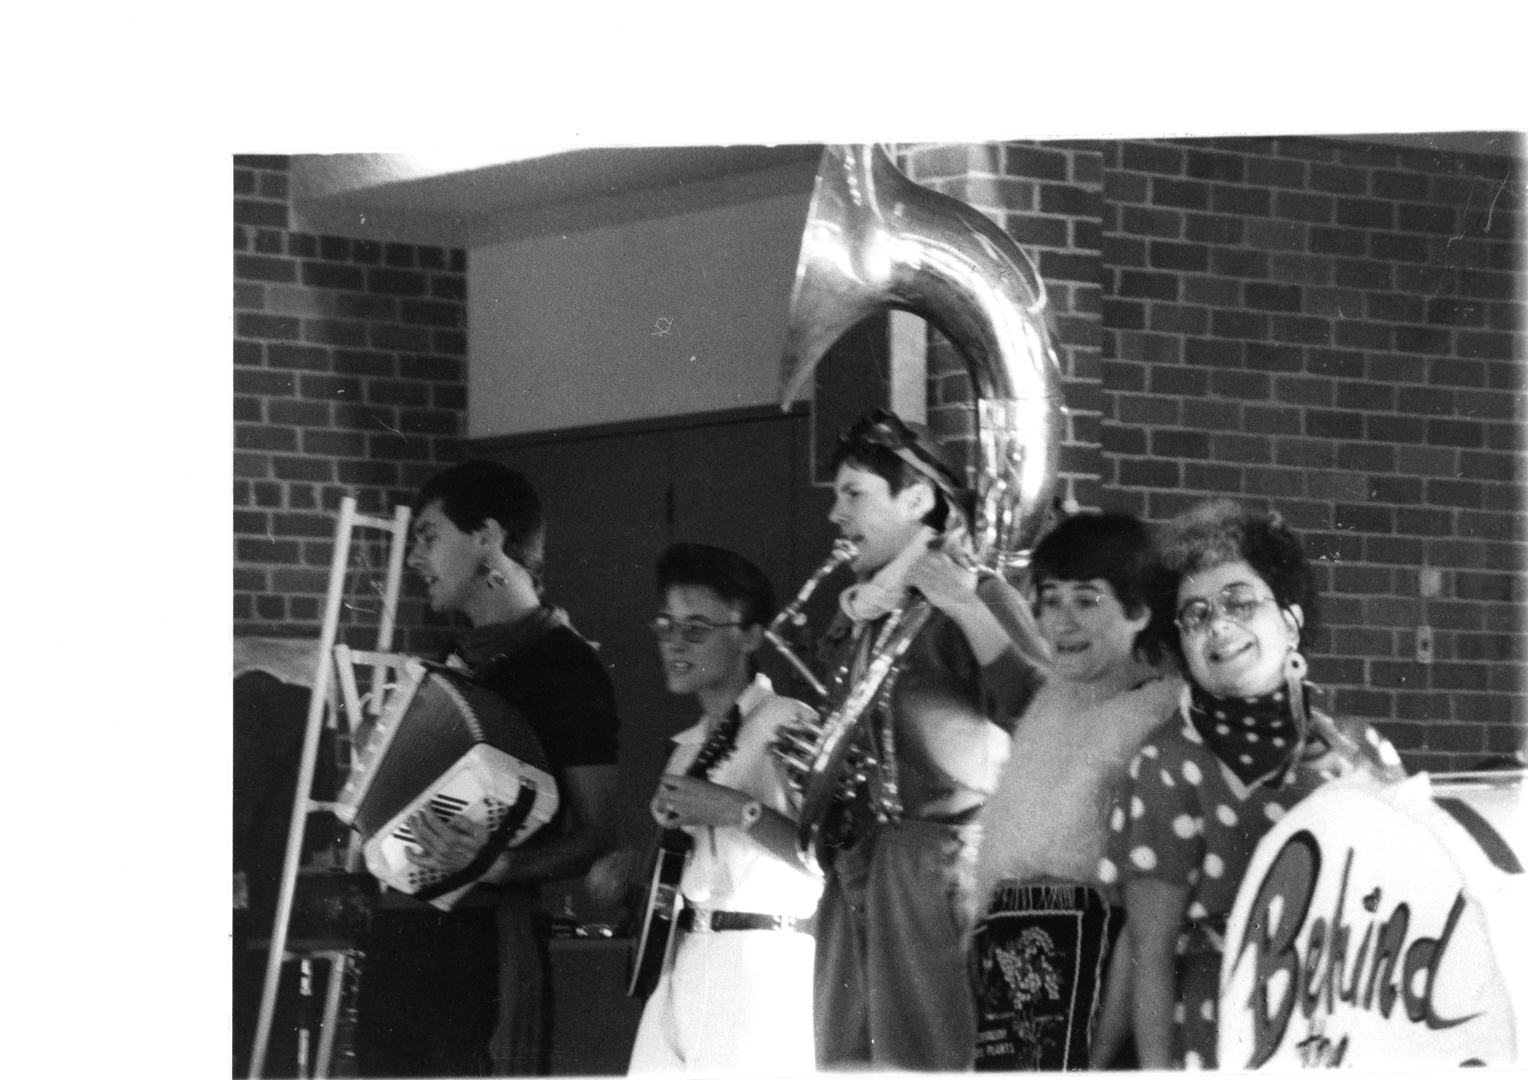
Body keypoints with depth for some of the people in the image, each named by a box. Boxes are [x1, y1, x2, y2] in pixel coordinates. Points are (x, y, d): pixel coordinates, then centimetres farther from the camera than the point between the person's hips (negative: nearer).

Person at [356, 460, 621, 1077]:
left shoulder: (566, 666, -7)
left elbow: (598, 834, -11)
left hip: (486, 942, -8)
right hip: (402, 931, 8)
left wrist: (499, 865, -26)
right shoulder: (461, 659, 18)